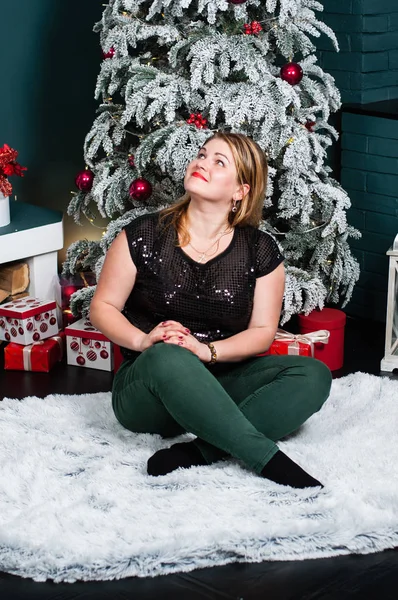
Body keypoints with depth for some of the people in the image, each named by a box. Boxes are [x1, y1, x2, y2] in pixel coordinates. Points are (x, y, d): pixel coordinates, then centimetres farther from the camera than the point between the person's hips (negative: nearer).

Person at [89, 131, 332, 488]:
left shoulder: (261, 251, 3)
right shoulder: (144, 235, -1)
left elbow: (263, 331, 0)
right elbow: (103, 307, 2)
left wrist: (206, 350, -19)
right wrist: (142, 340, -19)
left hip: (222, 385, 3)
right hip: (146, 389, -2)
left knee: (313, 375, -21)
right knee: (167, 356, -38)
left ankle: (199, 452, -31)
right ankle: (267, 459, -33)